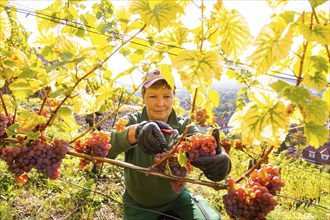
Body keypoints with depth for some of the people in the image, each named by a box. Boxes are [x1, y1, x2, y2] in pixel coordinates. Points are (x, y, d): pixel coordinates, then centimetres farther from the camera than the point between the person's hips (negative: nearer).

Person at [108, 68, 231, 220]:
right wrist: (135, 131, -54)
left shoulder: (184, 126, -10)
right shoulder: (132, 122, -13)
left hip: (177, 197, 1)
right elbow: (104, 147, -33)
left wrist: (221, 161, -53)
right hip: (139, 204, 0)